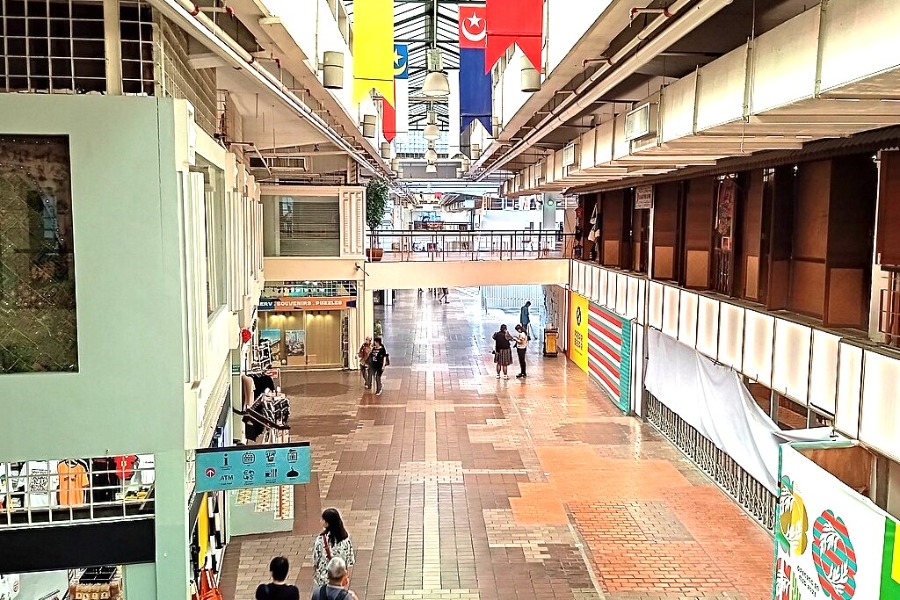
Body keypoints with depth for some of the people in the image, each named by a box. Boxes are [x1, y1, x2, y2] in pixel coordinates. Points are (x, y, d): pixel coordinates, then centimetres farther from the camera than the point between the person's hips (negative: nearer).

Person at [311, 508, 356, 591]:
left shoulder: (320, 539, -19)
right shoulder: (345, 539, -10)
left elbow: (315, 560, -9)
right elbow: (350, 562, -5)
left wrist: (314, 575, 8)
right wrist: (348, 577, 7)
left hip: (323, 579, -3)